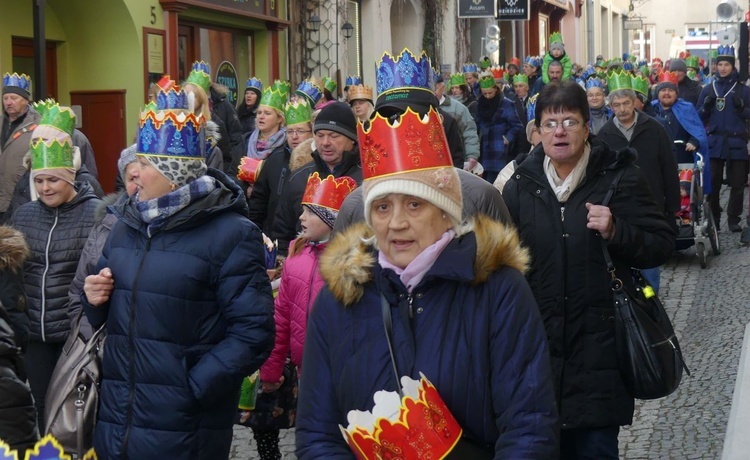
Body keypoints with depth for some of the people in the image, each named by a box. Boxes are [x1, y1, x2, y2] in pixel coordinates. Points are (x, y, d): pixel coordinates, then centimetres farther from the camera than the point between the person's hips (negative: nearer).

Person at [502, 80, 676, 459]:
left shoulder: (619, 177, -3)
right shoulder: (520, 185, 5)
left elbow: (662, 244, -3)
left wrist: (616, 232, -20)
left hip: (600, 343, -3)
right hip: (540, 343, 3)